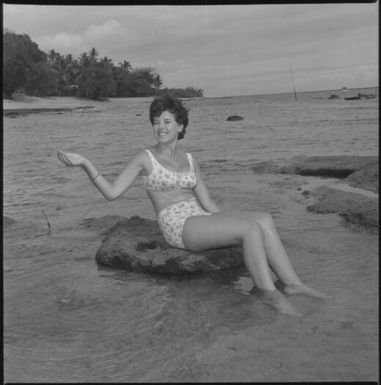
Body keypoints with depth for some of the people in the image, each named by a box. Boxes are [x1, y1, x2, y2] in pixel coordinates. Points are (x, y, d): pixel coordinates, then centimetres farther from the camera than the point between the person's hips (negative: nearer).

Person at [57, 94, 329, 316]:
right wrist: (85, 163, -14)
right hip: (178, 227, -6)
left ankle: (291, 283, -18)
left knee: (264, 219, -18)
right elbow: (112, 193, -3)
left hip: (202, 220, 6)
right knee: (252, 227, -25)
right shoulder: (145, 158, 2)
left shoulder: (190, 161, 16)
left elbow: (207, 203, 13)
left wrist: (232, 222, 3)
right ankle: (268, 291, -15)